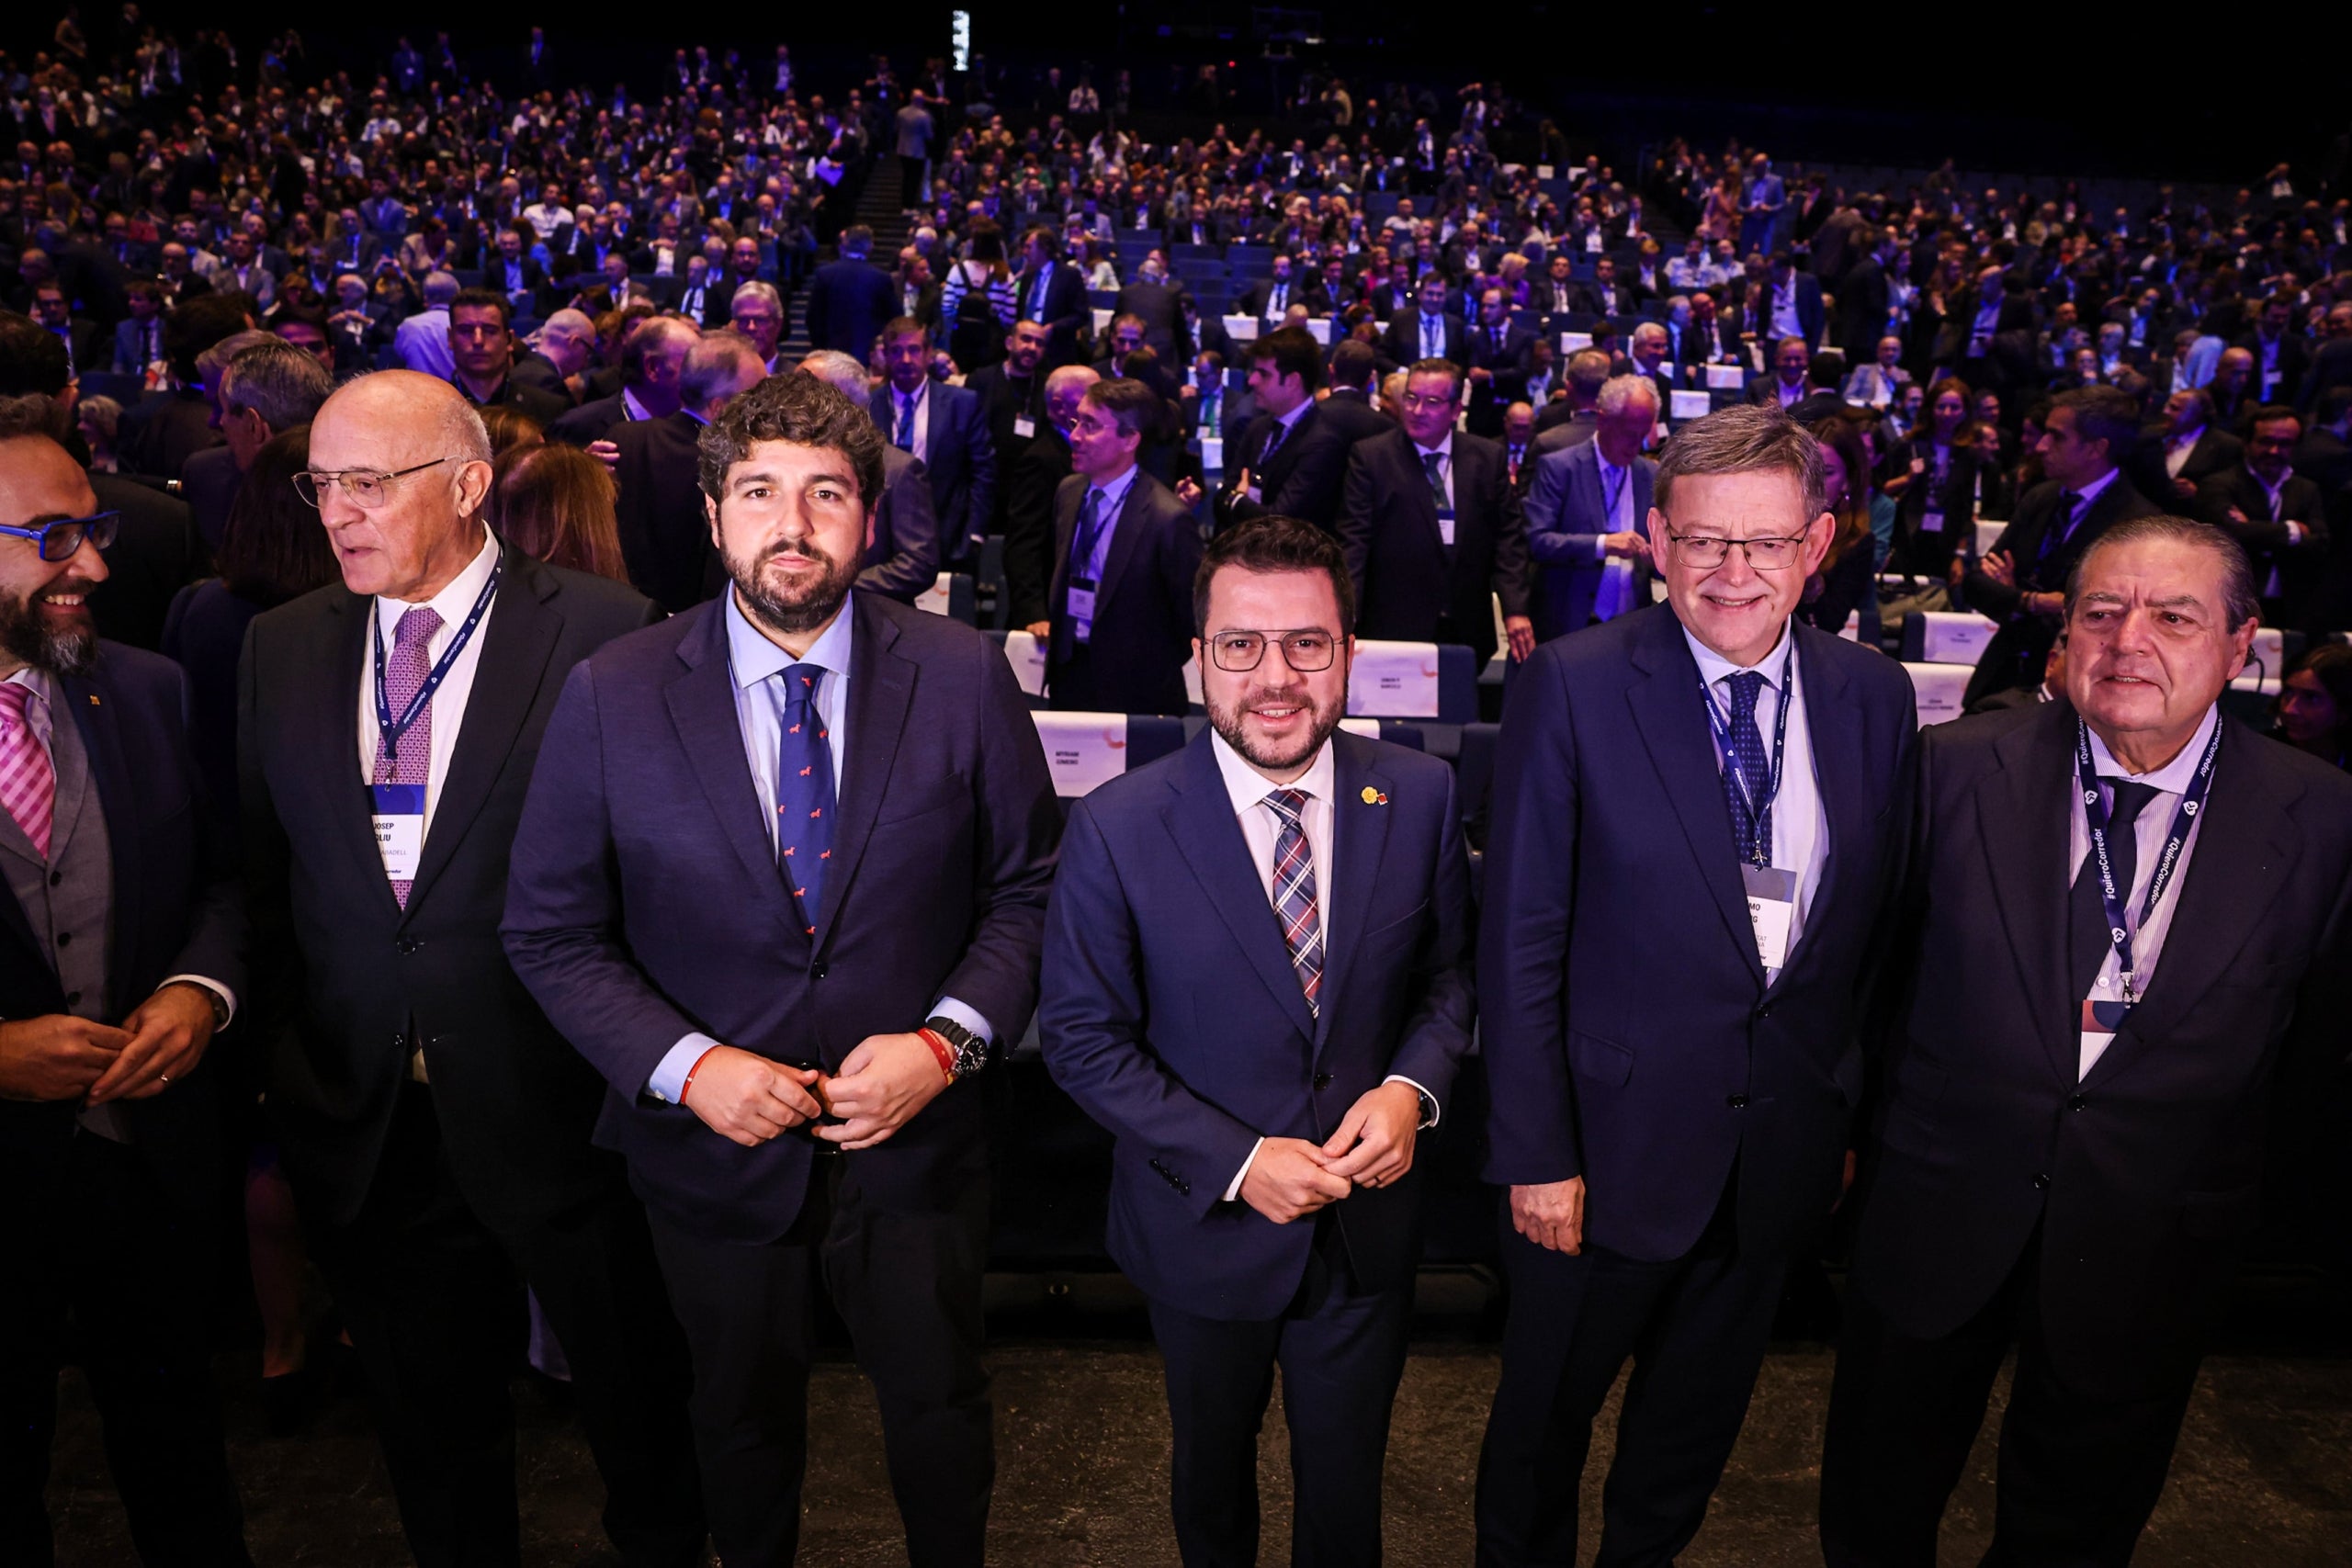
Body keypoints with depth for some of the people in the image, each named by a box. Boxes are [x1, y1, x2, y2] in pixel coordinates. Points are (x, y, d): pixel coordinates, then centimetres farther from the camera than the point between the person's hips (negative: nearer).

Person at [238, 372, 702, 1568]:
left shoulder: (603, 632, -11)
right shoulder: (282, 648, 5)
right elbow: (262, 877, 8)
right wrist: (284, 1058, 3)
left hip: (555, 1109, -3)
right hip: (361, 1121, 4)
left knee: (634, 1398, 16)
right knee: (428, 1424, 22)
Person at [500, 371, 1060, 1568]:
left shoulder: (964, 676, -10)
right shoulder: (609, 697, -10)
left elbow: (1028, 883, -4)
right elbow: (552, 933, -5)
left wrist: (947, 1040, -17)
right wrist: (684, 1064, -18)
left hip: (913, 1140, 0)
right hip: (714, 1145, 0)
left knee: (941, 1416, 21)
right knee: (742, 1422, 24)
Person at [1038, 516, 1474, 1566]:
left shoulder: (1420, 797, -11)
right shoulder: (1116, 829, -19)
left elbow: (1449, 967, 2)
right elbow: (1083, 1038, -13)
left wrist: (1412, 1087, -17)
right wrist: (1236, 1161, -20)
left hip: (1370, 1217, 1)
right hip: (1207, 1228, -1)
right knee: (1212, 1478, 27)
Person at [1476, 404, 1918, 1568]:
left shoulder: (1874, 698, -2)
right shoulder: (1572, 689, -15)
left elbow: (1878, 928, 4)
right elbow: (1520, 940, -14)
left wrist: (1858, 1117, 7)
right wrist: (1535, 1155, -14)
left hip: (1787, 1149, 4)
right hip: (1615, 1142, -3)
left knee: (1699, 1419, 25)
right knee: (1546, 1415, 18)